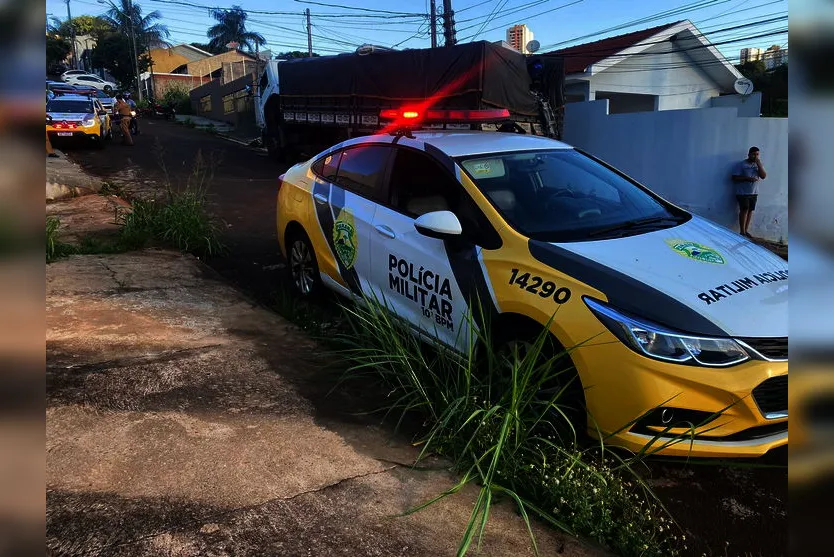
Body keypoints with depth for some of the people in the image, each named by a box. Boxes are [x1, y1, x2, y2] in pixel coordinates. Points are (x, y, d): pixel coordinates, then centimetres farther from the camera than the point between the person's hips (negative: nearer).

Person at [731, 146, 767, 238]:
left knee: (750, 211, 6)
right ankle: (742, 232, -6)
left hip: (754, 193, 5)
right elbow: (734, 178, -10)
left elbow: (763, 176, -2)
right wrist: (747, 178, -21)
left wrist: (759, 164, -10)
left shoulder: (758, 164, 10)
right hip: (743, 192, -5)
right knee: (744, 210, -10)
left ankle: (745, 231, 13)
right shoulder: (741, 164, -6)